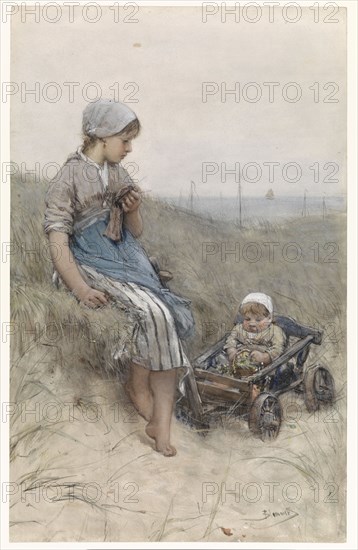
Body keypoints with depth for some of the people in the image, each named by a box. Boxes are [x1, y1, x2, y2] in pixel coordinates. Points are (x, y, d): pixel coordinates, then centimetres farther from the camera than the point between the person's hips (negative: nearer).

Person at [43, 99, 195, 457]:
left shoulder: (119, 175, 13)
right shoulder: (69, 178, -7)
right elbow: (57, 240, -14)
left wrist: (132, 210, -5)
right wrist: (80, 288, -25)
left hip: (126, 256, 6)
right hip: (91, 263, -6)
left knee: (158, 315, -22)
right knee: (155, 312, -25)